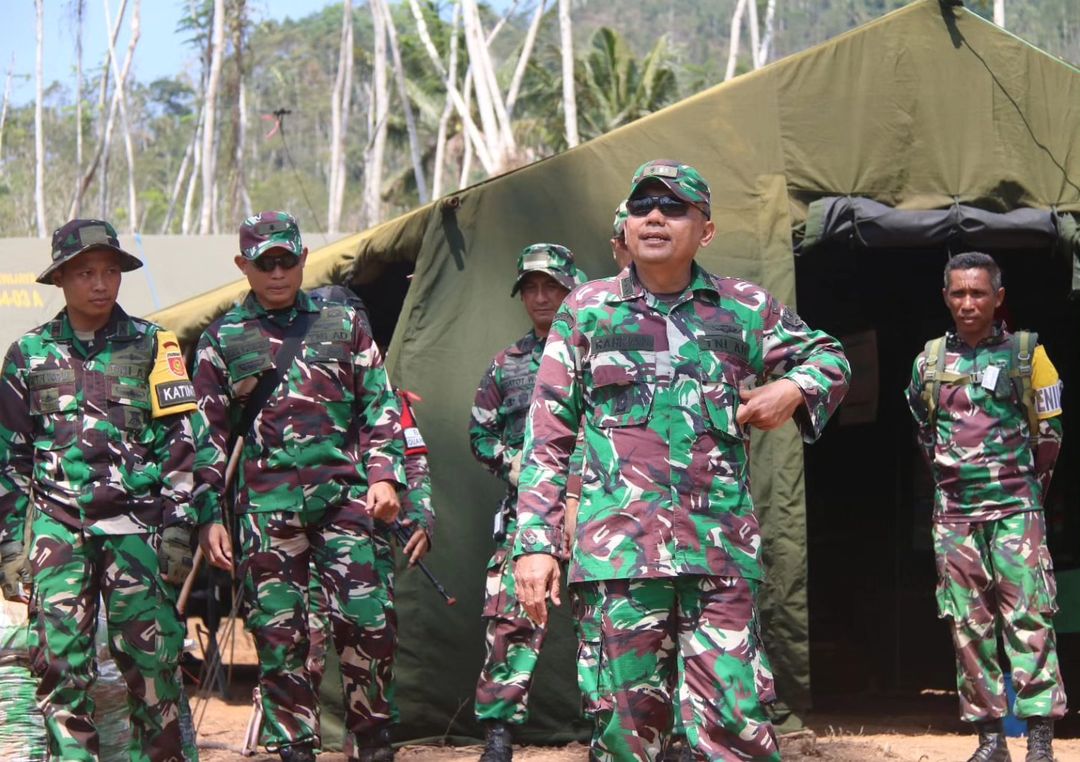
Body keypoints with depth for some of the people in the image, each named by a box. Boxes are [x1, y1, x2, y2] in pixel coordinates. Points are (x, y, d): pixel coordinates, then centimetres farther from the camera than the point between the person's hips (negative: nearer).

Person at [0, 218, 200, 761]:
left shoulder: (152, 346, 7)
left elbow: (181, 441, 6)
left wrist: (177, 526, -1)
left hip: (134, 522, -1)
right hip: (56, 524, 1)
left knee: (152, 658, -4)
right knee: (58, 659, -4)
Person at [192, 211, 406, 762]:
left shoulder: (342, 324, 11)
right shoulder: (222, 340, 9)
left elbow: (379, 407, 13)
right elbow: (208, 436, 8)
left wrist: (383, 474, 1)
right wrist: (209, 514, 2)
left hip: (343, 496, 0)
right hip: (266, 506, 0)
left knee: (365, 621, -7)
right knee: (279, 634, 0)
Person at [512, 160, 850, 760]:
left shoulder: (746, 309, 11)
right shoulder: (587, 311, 10)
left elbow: (830, 358, 26)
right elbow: (548, 438, 9)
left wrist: (792, 390, 3)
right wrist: (535, 543, 1)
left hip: (723, 550, 0)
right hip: (618, 550, 0)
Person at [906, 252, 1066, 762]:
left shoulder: (1026, 353, -1)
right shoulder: (929, 362, 8)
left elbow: (1049, 432, 5)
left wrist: (1028, 489, 8)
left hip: (1015, 508, -4)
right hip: (954, 512, 4)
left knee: (1028, 618, -9)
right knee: (968, 625, 3)